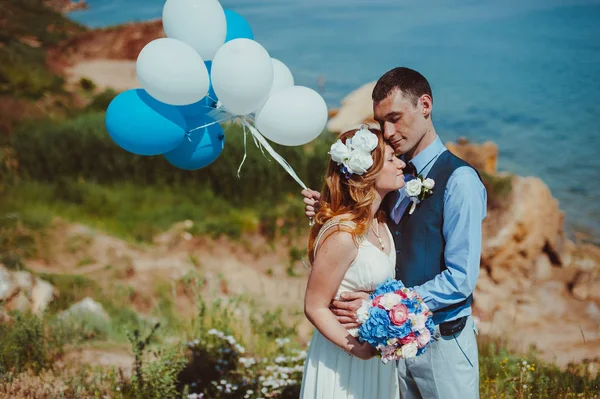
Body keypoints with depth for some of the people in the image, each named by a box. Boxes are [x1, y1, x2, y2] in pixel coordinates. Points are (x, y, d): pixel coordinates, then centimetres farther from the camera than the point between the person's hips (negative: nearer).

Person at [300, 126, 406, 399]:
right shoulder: (342, 234, -26)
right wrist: (357, 349, -30)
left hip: (379, 351, 8)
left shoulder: (379, 220, 0)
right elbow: (315, 308, -21)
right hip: (344, 359, -8)